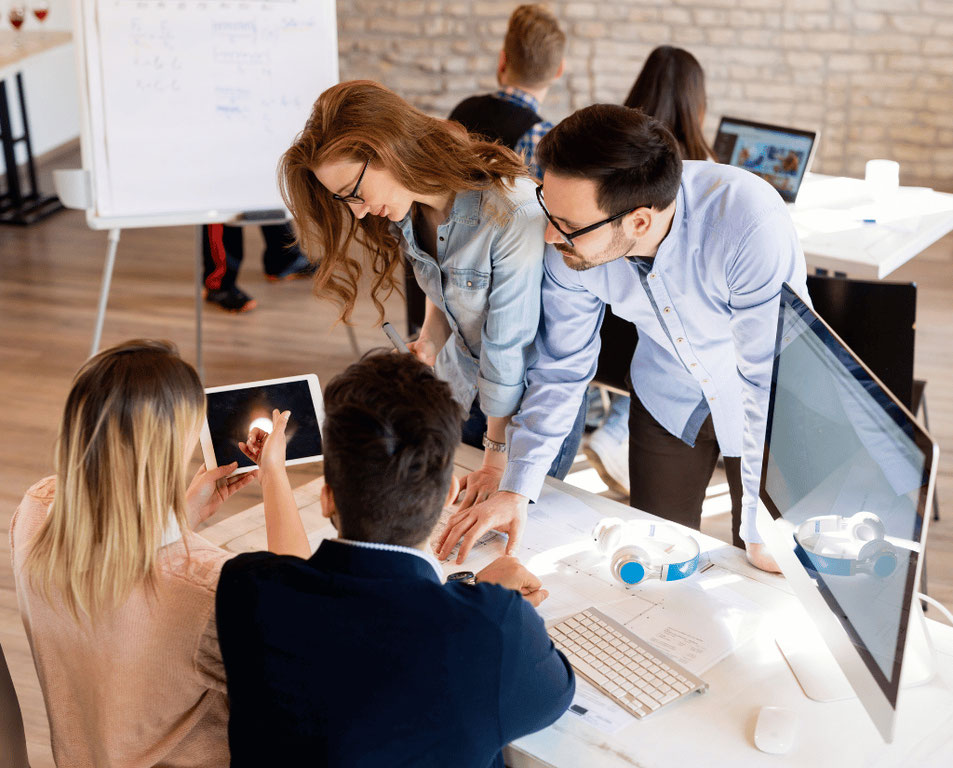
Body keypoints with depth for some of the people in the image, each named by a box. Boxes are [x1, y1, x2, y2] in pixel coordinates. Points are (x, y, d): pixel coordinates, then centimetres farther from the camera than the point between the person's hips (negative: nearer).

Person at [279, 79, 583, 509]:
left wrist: (499, 455, -15)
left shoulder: (513, 214, -32)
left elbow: (508, 345, -24)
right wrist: (433, 330, -6)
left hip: (529, 401, -6)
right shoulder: (405, 206, -9)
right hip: (459, 389, 6)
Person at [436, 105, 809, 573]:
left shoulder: (749, 222, -39)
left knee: (761, 572, 7)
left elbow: (772, 380, -31)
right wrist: (516, 491, -16)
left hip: (766, 407, -3)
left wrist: (765, 524, -28)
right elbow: (560, 368, -9)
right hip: (668, 401, 3)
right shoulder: (570, 247, -24)